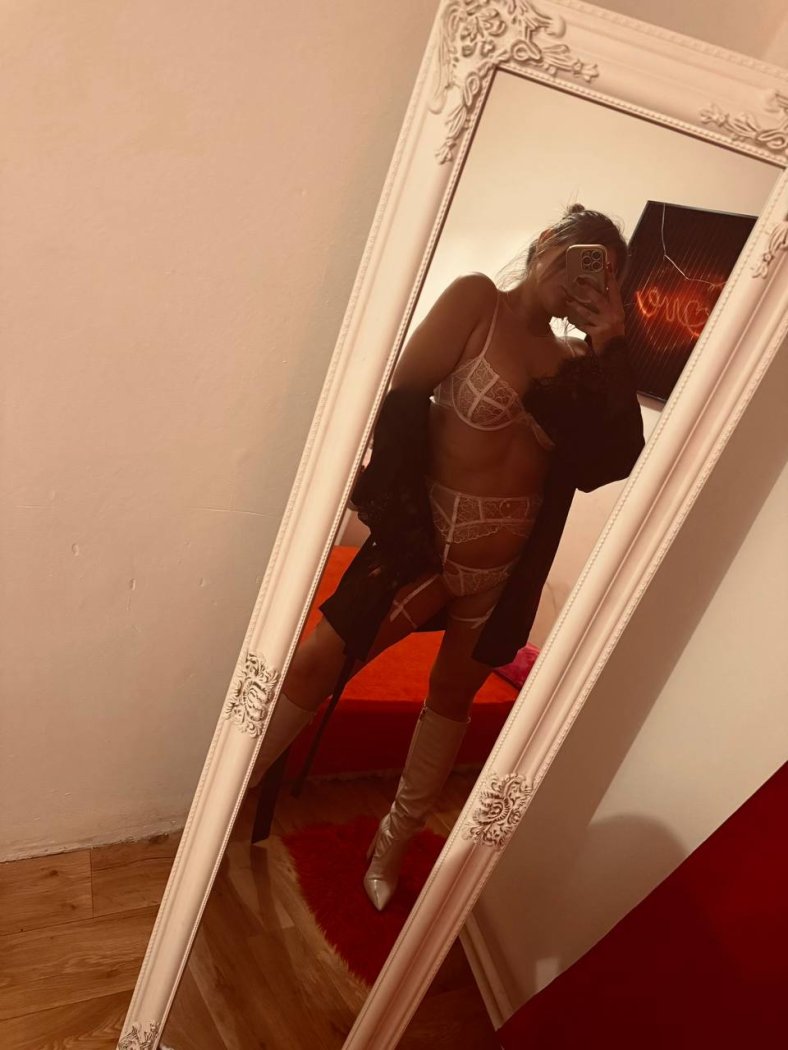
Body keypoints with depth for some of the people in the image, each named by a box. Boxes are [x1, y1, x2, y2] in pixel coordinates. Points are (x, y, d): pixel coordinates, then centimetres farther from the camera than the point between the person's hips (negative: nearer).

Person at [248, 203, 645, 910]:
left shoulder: (570, 360, 5)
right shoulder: (476, 300, -5)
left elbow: (611, 463, -3)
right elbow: (402, 398, -12)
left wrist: (611, 349, -7)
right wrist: (404, 520, -16)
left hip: (508, 567, 5)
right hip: (427, 541, -4)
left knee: (454, 694, 16)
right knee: (319, 663, -2)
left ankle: (396, 838, 37)